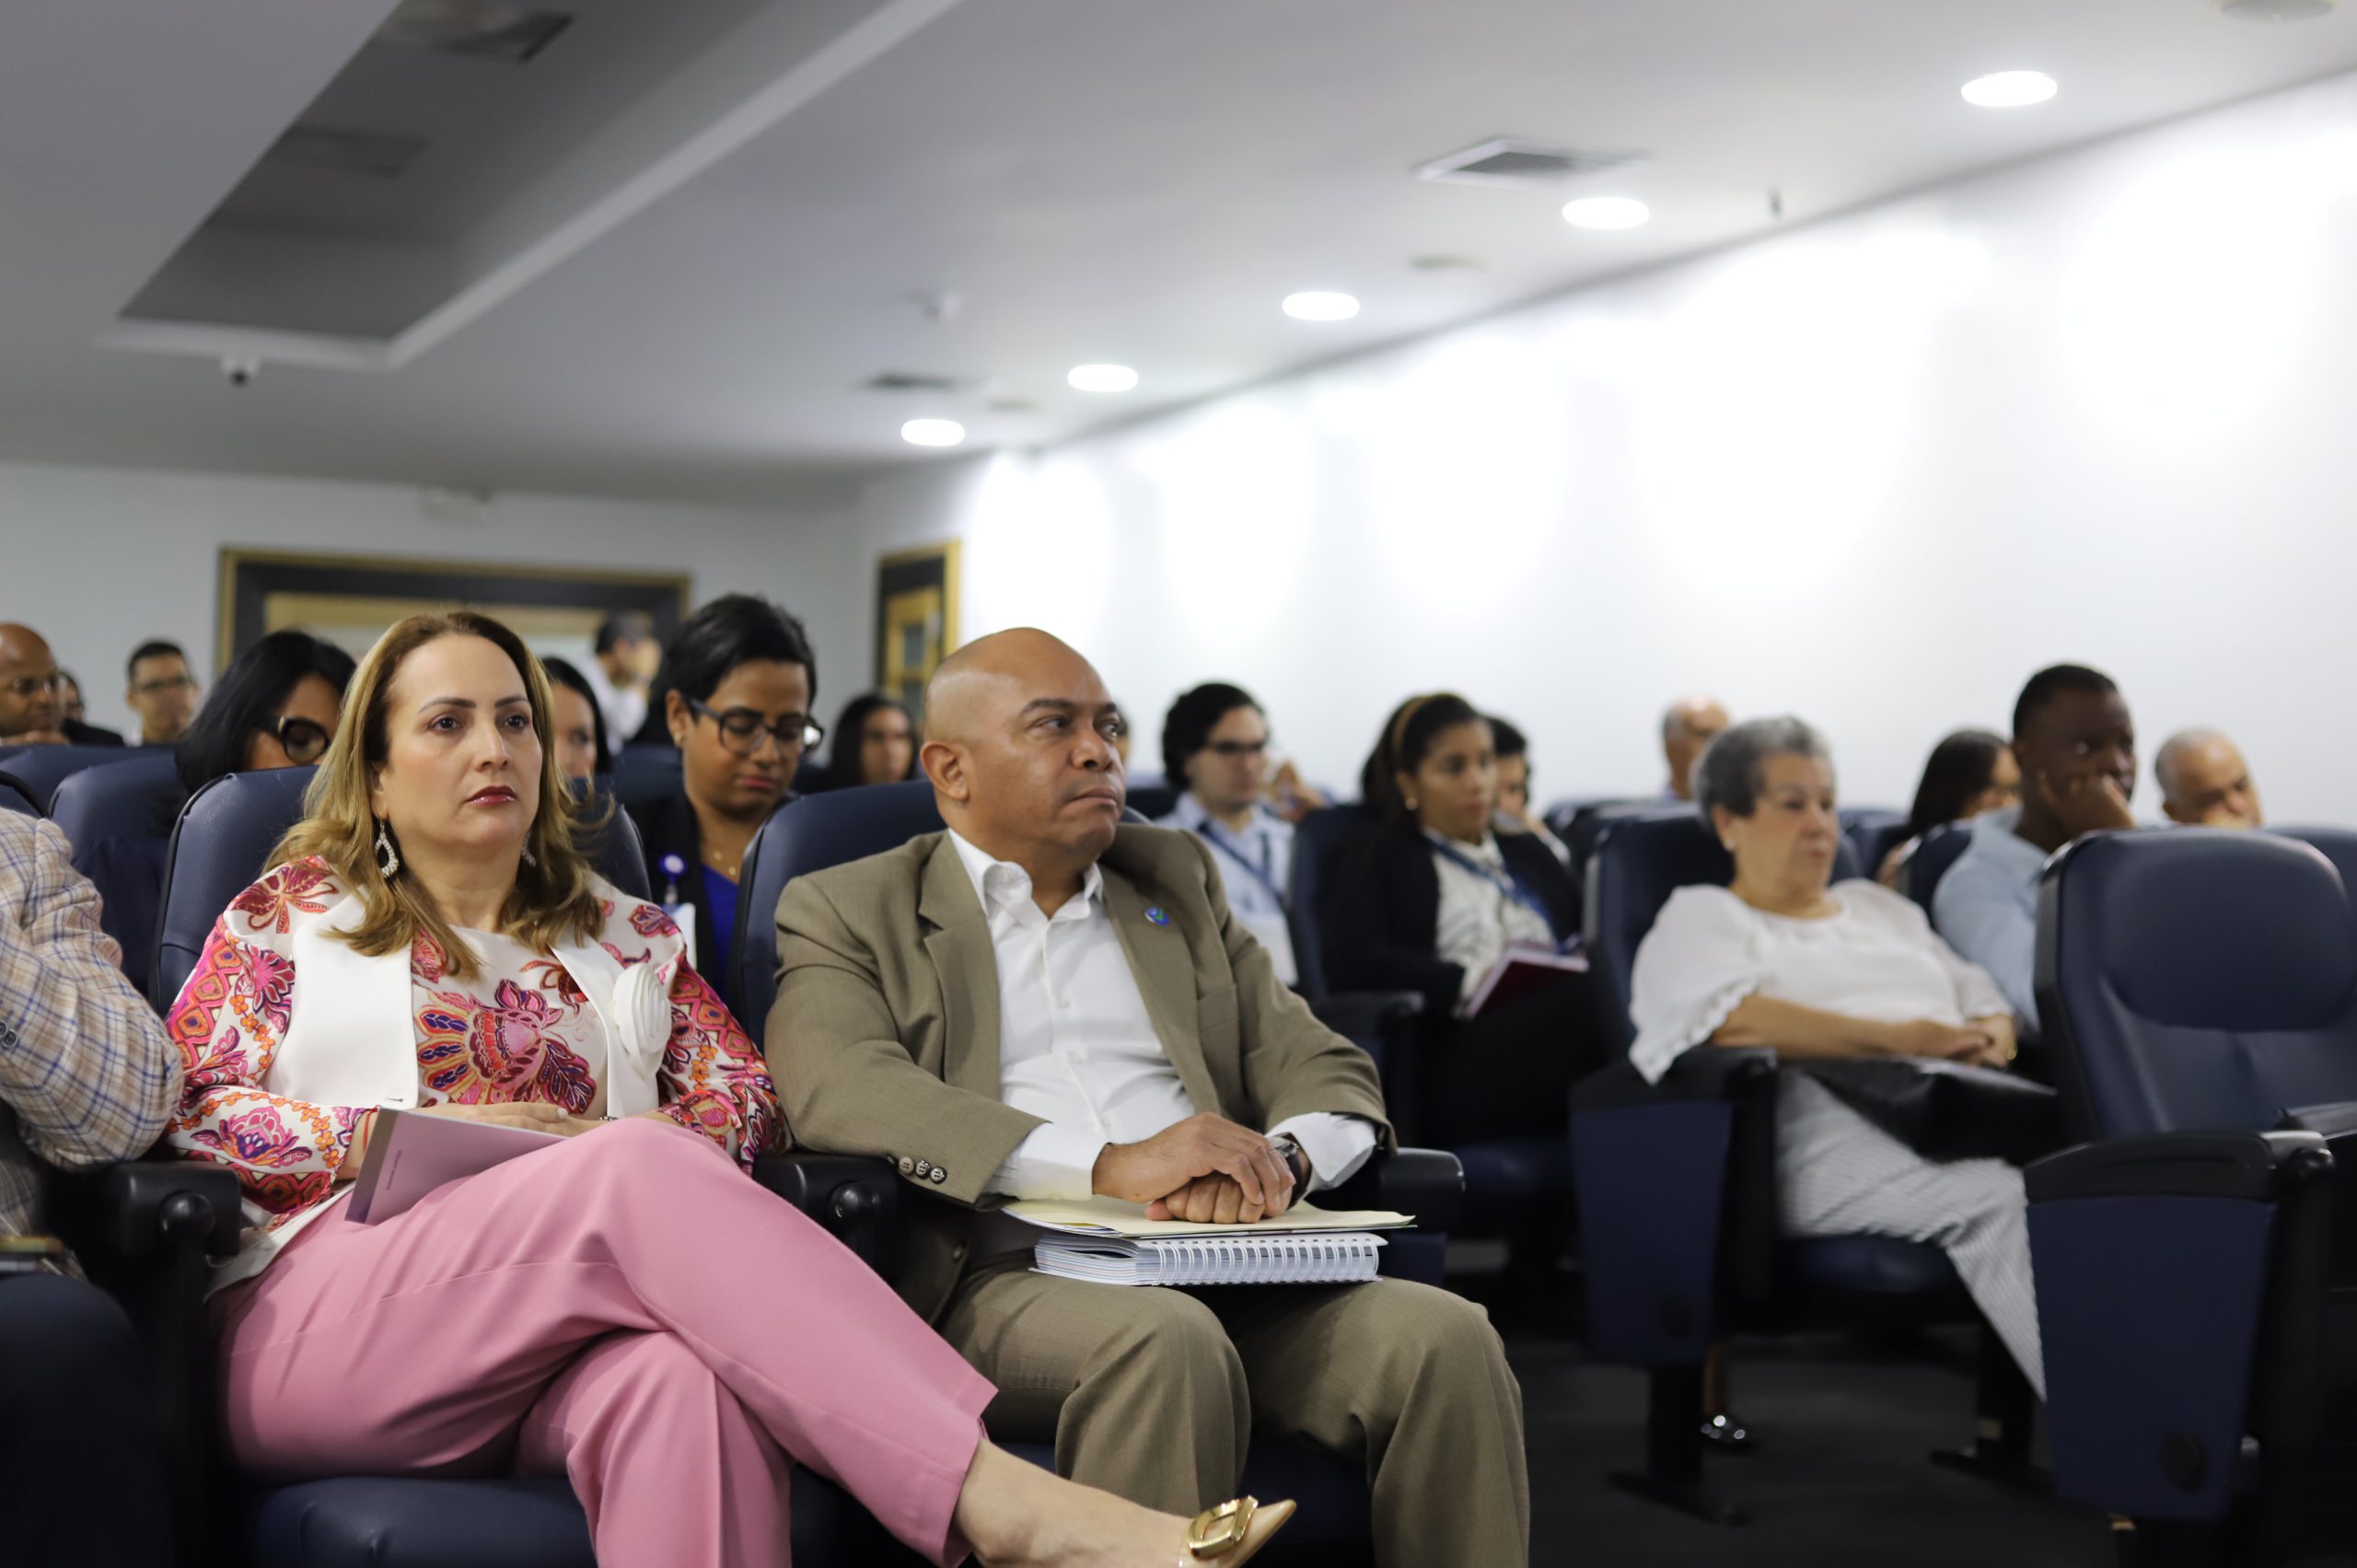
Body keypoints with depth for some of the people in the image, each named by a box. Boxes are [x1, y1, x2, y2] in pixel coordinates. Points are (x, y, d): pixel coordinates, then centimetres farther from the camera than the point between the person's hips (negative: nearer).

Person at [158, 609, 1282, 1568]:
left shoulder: (624, 936, 25)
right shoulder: (290, 913, 19)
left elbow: (744, 1093, 15)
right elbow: (180, 1112, 8)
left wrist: (642, 1150, -8)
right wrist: (390, 1137, -6)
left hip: (563, 1349, 3)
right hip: (328, 1326, -2)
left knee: (686, 1381, -40)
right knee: (639, 1170, -35)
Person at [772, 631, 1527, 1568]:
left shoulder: (1177, 881, 25)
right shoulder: (846, 914, 11)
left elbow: (1328, 1073, 18)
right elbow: (841, 1094, -9)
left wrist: (1277, 1158, -9)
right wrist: (1112, 1167, -21)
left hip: (1218, 1266, 4)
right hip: (1004, 1273, -4)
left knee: (1441, 1335, -24)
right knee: (1167, 1341, -36)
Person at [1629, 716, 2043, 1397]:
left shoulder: (1879, 906, 37)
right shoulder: (1700, 917, 16)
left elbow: (1985, 1000, 31)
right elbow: (1736, 1022, -6)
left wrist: (1991, 1038, 4)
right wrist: (1904, 1038, -12)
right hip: (1826, 1125, -6)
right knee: (2001, 1198, -36)